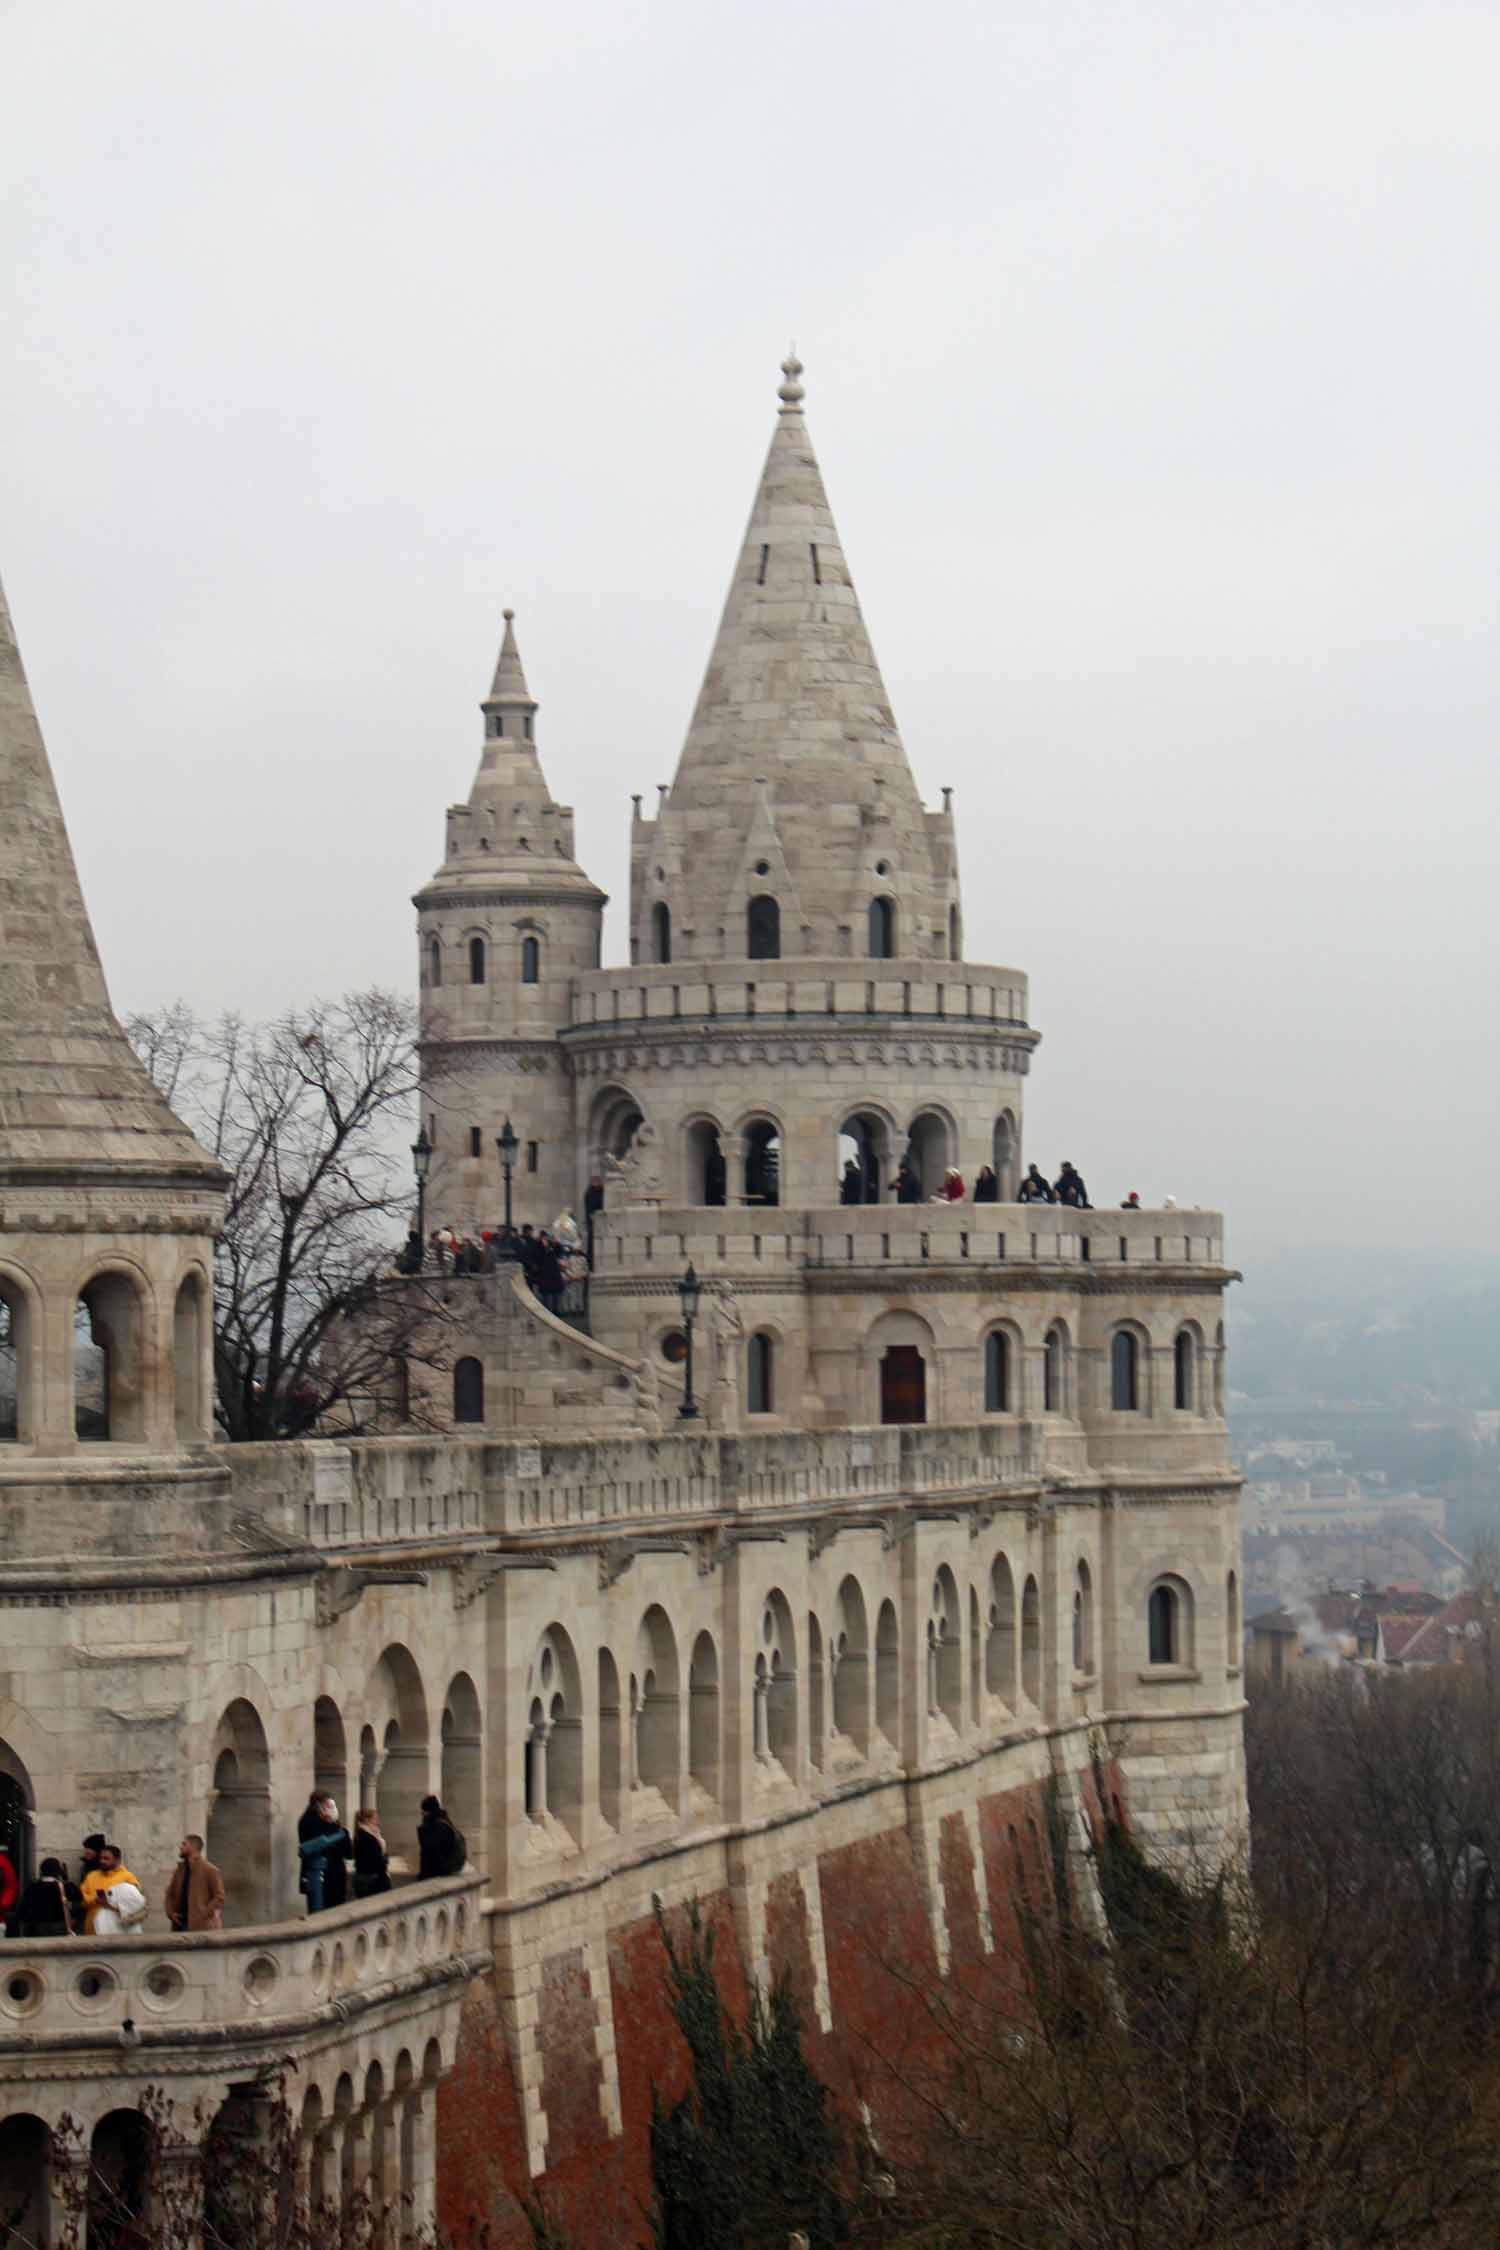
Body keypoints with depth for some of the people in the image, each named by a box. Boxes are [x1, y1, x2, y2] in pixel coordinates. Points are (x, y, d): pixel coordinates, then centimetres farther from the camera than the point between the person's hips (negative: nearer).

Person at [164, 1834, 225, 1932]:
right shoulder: (179, 1870, 14)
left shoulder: (210, 1870, -5)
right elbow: (170, 1894, 22)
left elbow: (219, 1897, -7)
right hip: (180, 1924, 6)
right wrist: (171, 1913, 5)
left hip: (200, 1926, -6)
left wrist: (204, 1914, -13)